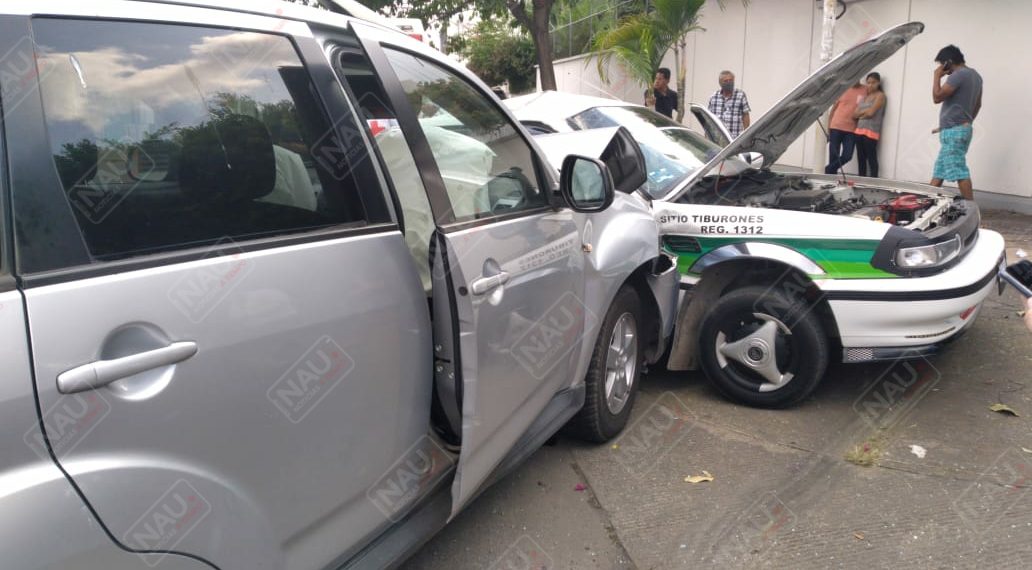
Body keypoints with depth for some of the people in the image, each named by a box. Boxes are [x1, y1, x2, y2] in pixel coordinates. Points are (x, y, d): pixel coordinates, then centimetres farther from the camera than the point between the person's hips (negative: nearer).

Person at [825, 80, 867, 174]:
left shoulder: (865, 90, 2)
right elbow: (834, 107, 9)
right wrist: (828, 125, 6)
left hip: (852, 130, 1)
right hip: (836, 127, 0)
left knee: (847, 156, -5)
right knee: (833, 156, 2)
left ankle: (828, 170, 13)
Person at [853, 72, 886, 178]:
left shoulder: (880, 95, 1)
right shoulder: (864, 96, 21)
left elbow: (871, 112, -11)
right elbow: (854, 114, 12)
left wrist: (861, 112, 5)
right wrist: (865, 112, -2)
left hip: (871, 131, -7)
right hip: (859, 130, 7)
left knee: (871, 158, -10)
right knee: (861, 159, 7)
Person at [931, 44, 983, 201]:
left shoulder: (958, 75, -15)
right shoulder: (975, 75, 17)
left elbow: (937, 97, -18)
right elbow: (978, 104, 23)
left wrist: (937, 76, -7)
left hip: (953, 131, -10)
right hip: (962, 129, 10)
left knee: (960, 172, -10)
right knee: (939, 170, 13)